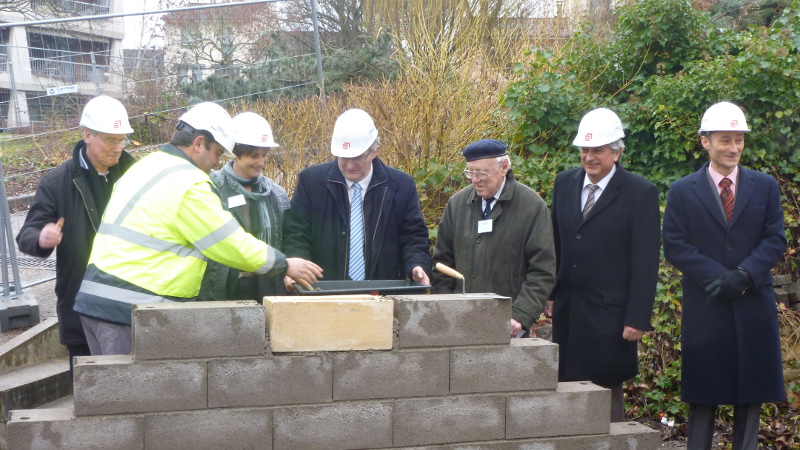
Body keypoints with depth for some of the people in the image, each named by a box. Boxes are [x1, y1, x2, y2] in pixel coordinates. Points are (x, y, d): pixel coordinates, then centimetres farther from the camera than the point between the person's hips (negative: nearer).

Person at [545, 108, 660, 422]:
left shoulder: (641, 193, -8)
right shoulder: (565, 183, 8)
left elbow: (646, 263, -9)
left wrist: (637, 319, -13)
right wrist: (551, 294, 10)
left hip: (608, 314, -5)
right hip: (567, 311, 5)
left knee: (606, 389, 3)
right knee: (567, 385, 9)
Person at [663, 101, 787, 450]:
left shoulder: (765, 187, 8)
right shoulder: (682, 192, 2)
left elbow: (775, 239, 2)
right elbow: (675, 247, -4)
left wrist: (745, 275, -15)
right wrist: (719, 278, -15)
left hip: (754, 306, 2)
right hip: (704, 306, -2)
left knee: (751, 394, 8)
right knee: (703, 394, 5)